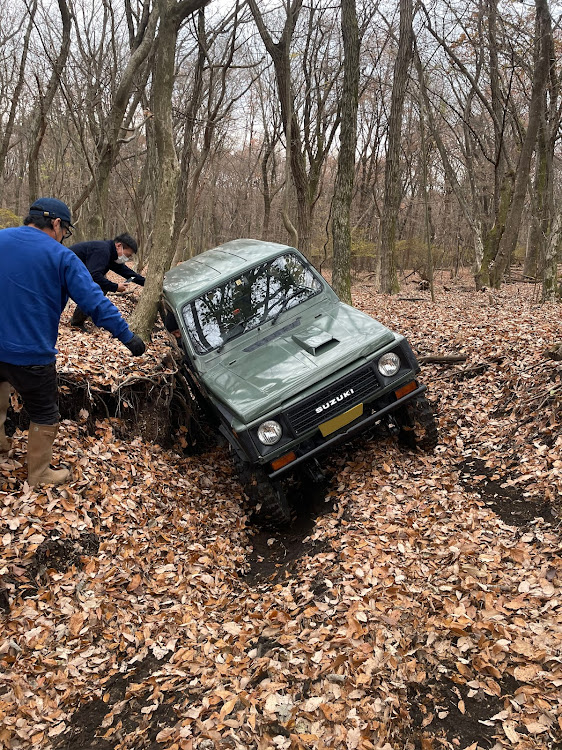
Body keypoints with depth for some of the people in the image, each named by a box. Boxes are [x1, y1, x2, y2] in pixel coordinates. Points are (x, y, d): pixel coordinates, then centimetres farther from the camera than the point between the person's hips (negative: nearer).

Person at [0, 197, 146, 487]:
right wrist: (127, 336, -12)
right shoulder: (61, 257, -11)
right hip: (32, 353, -6)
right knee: (44, 416, 14)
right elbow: (94, 302, -16)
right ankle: (39, 474, 29)